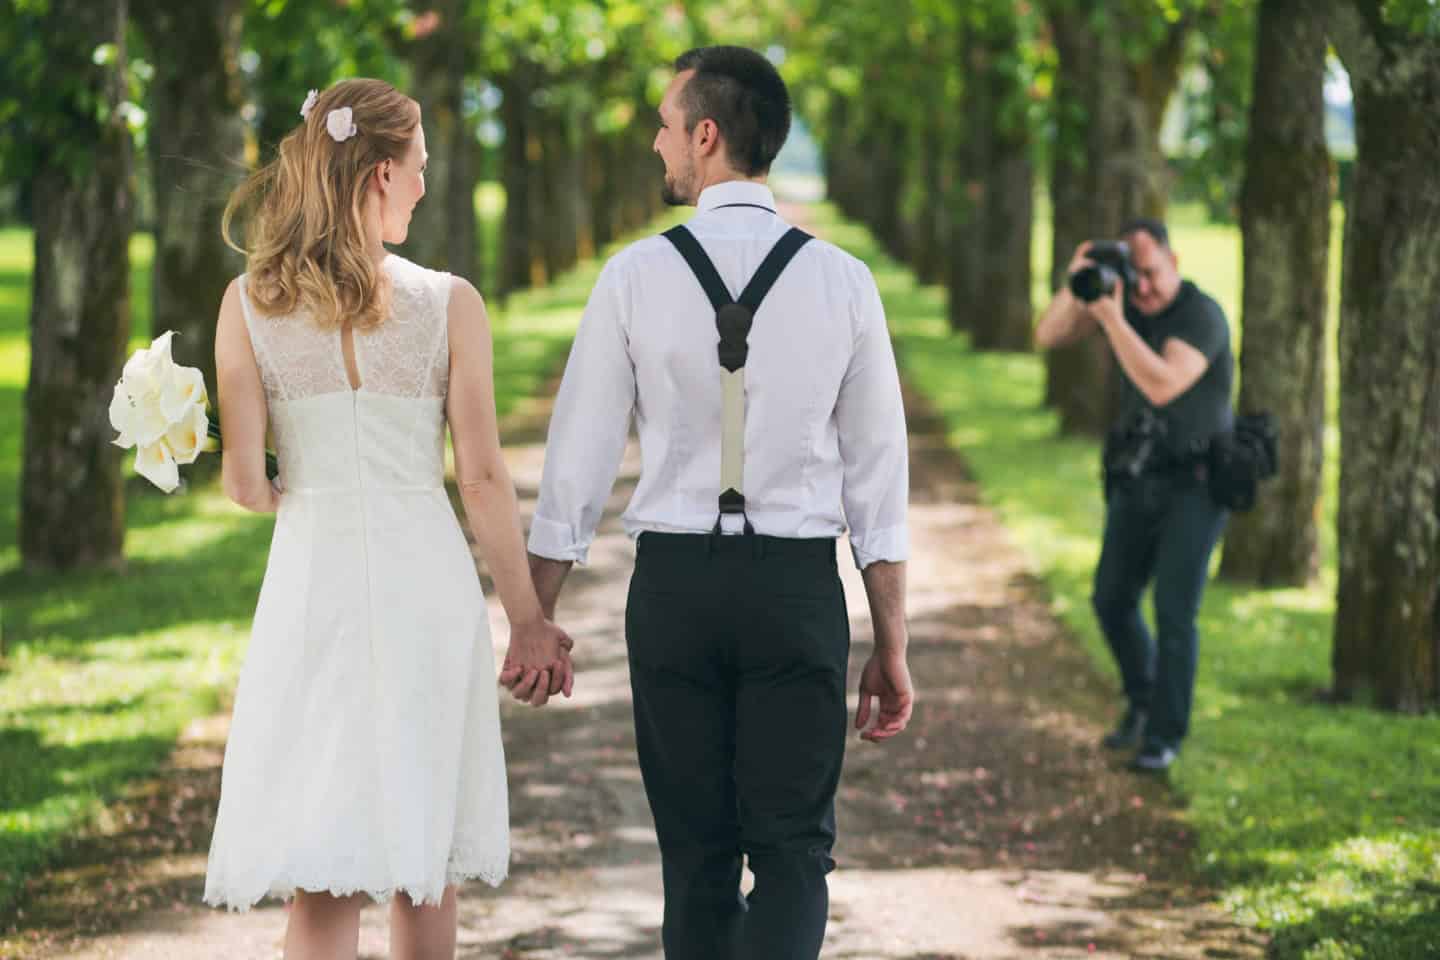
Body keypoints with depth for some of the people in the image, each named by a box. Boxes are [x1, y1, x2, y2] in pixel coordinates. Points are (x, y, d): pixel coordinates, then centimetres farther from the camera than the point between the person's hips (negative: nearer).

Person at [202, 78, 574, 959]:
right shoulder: (449, 304, -4)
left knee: (323, 880, 1)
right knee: (427, 842, 17)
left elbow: (244, 481, -3)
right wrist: (528, 620, 4)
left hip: (312, 579, 0)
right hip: (426, 579, 0)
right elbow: (482, 476, -4)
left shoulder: (250, 304, -2)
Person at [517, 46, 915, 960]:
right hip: (799, 588, 0)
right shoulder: (841, 281, -1)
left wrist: (536, 621, 9)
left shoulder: (635, 276, -5)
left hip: (672, 585, 0)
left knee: (697, 851, 12)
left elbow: (578, 465, -1)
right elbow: (877, 480, 0)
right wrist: (892, 646, 7)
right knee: (794, 850, 4)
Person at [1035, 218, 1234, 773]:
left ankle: (1164, 735, 0)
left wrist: (1112, 319, -37)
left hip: (1197, 481, -6)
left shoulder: (1202, 316, -22)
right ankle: (1142, 701, 30)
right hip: (1139, 477, 6)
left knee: (1174, 609, -11)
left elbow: (1162, 386, -35)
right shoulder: (1122, 294, -1)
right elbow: (1048, 336, -7)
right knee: (1112, 600, 7)